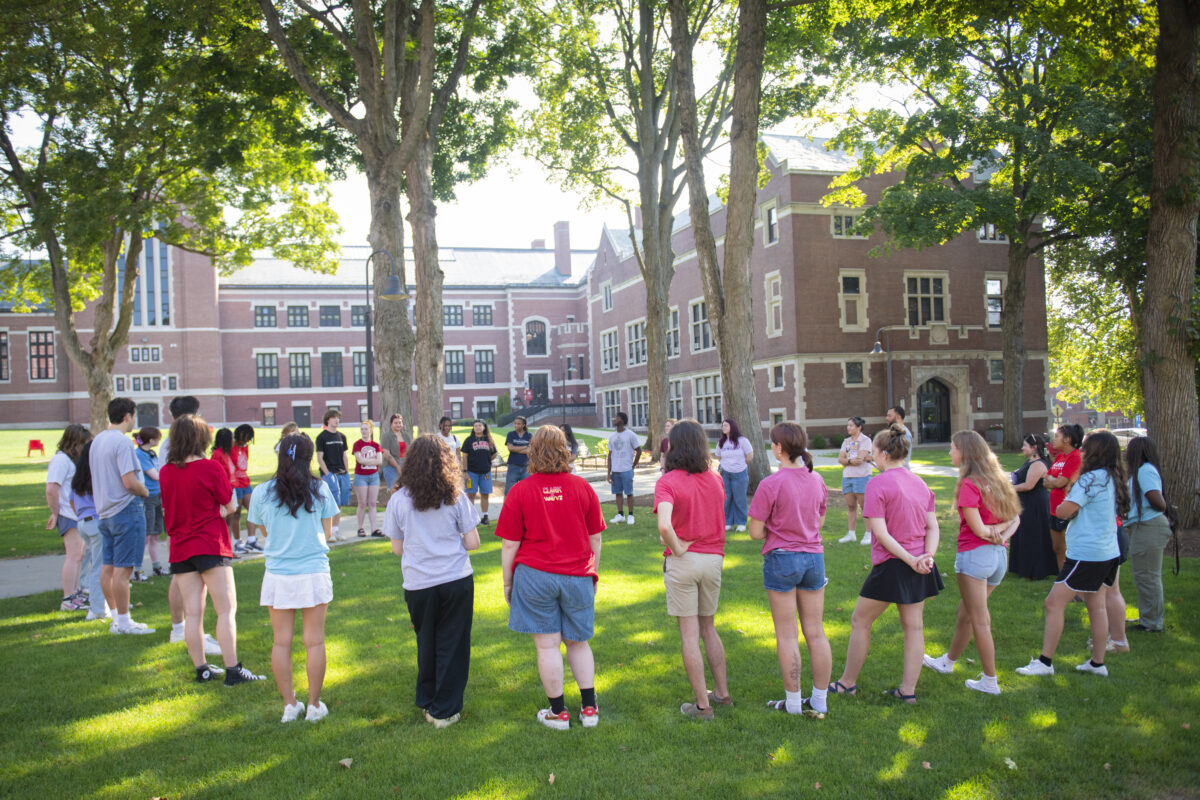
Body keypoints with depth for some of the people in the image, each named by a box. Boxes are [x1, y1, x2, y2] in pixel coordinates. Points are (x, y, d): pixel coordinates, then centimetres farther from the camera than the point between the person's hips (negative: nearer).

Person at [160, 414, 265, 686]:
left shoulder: (165, 472, 5)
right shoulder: (211, 467, -10)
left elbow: (167, 510, 16)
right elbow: (230, 506, -4)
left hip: (180, 548, 6)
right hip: (211, 546, -5)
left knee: (192, 613, 8)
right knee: (227, 609, -3)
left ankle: (201, 668, 15)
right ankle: (232, 670, -6)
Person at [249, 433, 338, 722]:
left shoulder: (261, 493, -4)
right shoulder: (319, 489, -6)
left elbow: (264, 531, 9)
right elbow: (326, 532, 2)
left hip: (278, 575, 1)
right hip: (314, 573, -1)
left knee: (281, 642, 10)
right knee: (314, 641, 8)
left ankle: (289, 705, 17)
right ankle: (314, 705, 16)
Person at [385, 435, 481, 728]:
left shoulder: (399, 499, -4)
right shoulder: (455, 497, -6)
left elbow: (397, 548, 2)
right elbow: (472, 542, -4)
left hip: (418, 585, 1)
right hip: (457, 581, -1)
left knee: (426, 646, 20)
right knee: (452, 646, 9)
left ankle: (427, 704, 31)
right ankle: (445, 711, 14)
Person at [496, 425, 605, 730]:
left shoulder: (520, 491, -7)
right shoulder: (582, 487, -1)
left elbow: (509, 545, -4)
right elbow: (595, 539, 7)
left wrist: (507, 582, 8)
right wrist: (593, 574, 20)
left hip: (535, 576, -2)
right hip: (577, 576, 3)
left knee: (548, 645, 6)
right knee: (578, 642, 16)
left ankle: (557, 712, 16)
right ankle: (589, 708, 20)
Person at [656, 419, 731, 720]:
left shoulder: (667, 482, -14)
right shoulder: (715, 480, 3)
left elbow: (664, 526, -27)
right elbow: (721, 521, 7)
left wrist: (677, 548, -13)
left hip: (683, 561, -5)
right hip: (714, 559, 5)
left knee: (689, 634, 4)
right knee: (708, 628, 21)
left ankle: (702, 705, 10)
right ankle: (722, 693, 28)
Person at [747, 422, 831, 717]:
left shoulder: (771, 484, -16)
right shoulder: (817, 480, 2)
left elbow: (755, 532, -12)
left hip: (782, 558, -5)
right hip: (814, 557, 5)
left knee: (787, 635, 6)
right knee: (816, 633, 12)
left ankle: (793, 702, 14)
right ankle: (819, 701, 19)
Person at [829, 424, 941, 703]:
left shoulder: (878, 484, -13)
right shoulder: (920, 483, 9)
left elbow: (880, 532, -19)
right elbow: (933, 527, 5)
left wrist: (910, 560, -17)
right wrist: (927, 557, -8)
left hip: (892, 565, -7)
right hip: (919, 568, 7)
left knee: (860, 621, 8)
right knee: (913, 625, 11)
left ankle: (848, 683, 18)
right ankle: (908, 689, 15)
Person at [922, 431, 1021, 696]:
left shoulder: (969, 484, -14)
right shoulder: (997, 479, 10)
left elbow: (978, 529, -17)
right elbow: (1014, 517, 10)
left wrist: (993, 531, 2)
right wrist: (1003, 533, -6)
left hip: (975, 554, -8)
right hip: (999, 555, 8)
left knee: (980, 621, 2)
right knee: (965, 614, 22)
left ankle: (990, 681, 9)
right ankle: (948, 661, 37)